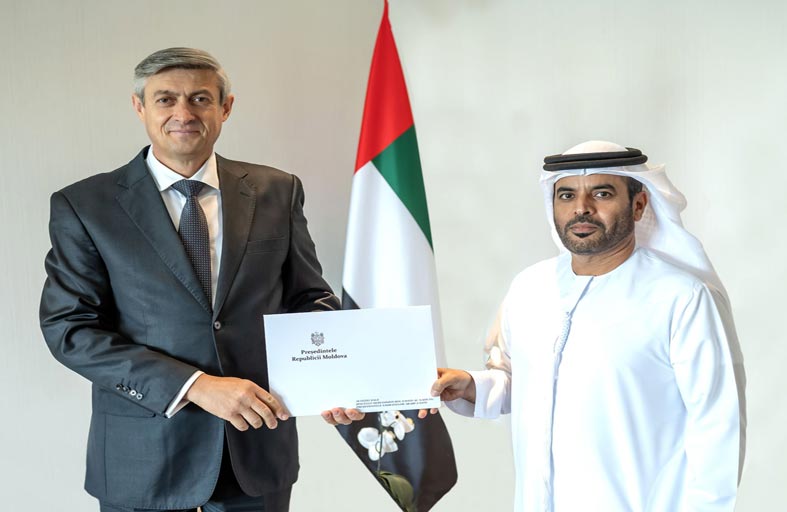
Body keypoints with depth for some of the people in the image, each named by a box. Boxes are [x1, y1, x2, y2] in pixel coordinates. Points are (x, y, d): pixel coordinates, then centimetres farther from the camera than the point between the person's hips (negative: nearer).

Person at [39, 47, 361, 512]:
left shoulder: (277, 192, 2)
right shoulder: (85, 205, -4)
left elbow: (309, 299, 7)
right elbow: (67, 327, -10)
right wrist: (195, 385, -19)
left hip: (259, 447, 2)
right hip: (144, 456, -2)